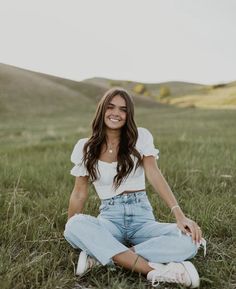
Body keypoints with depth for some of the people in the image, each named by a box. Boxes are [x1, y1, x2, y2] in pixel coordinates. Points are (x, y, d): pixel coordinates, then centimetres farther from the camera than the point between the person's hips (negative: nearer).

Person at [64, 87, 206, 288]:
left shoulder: (141, 137, 2)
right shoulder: (85, 147, 4)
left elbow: (154, 174, -11)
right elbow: (79, 194, 9)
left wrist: (179, 213, -23)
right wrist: (69, 230, 7)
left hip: (142, 217, 0)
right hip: (110, 219, 0)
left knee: (190, 241, -29)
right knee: (76, 226, -35)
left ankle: (101, 256, -24)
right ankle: (155, 271, -33)